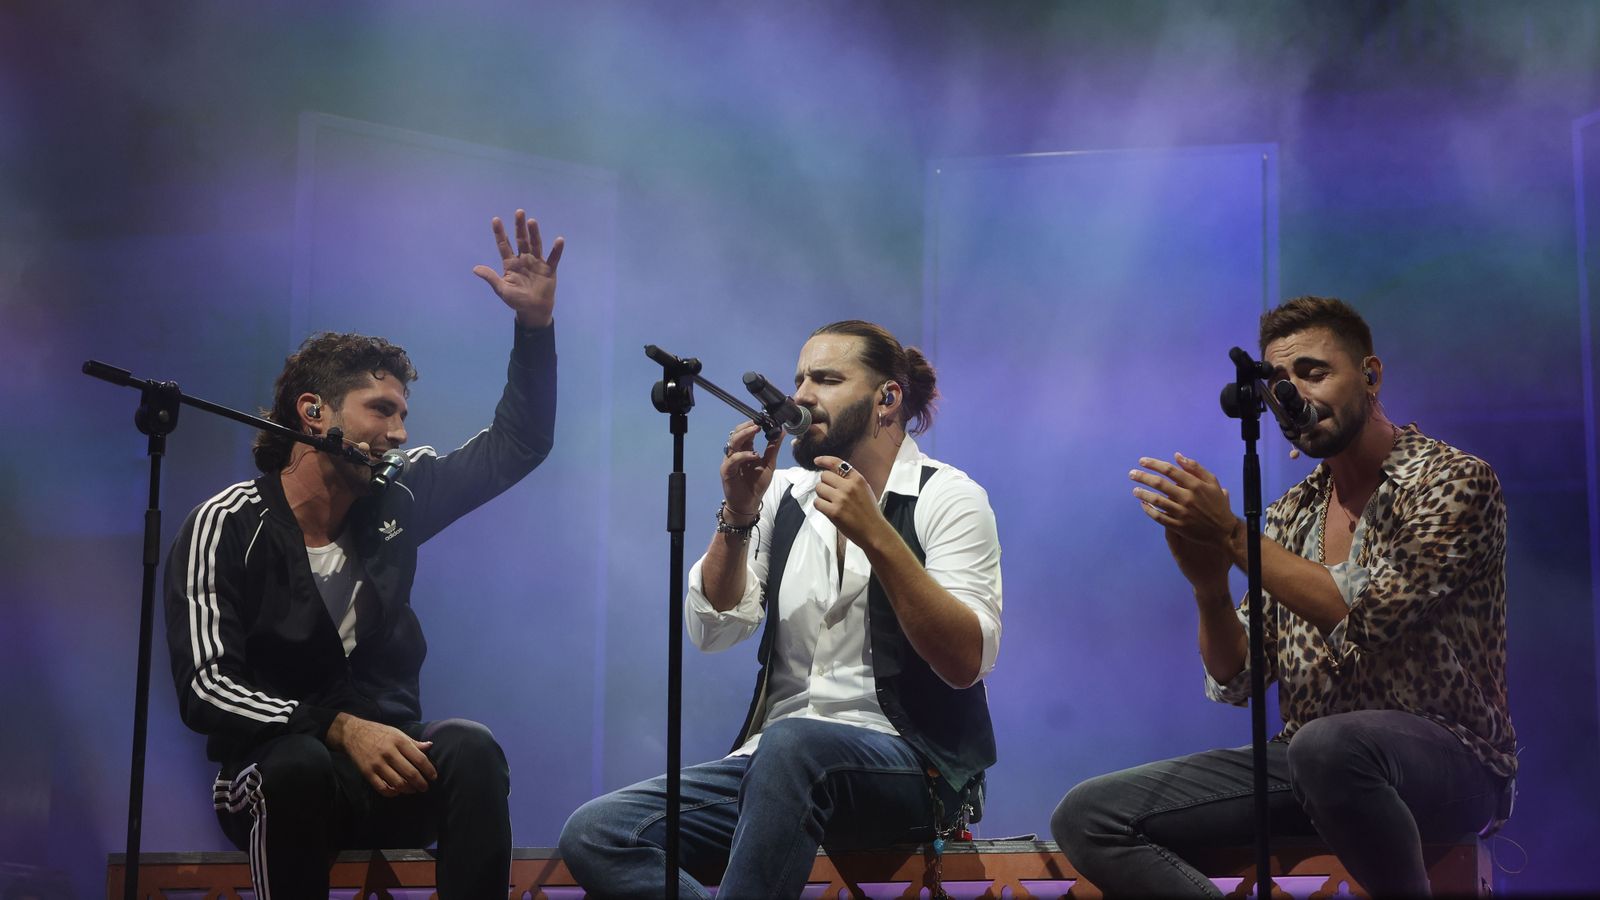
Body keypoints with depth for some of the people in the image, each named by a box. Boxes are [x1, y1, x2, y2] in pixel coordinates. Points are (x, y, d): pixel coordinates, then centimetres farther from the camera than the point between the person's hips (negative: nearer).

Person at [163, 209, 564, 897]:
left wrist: (535, 322, -1)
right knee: (301, 764, -38)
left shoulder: (393, 504, 7)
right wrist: (339, 729, -29)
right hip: (274, 763, -4)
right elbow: (205, 688, -16)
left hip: (383, 758, 4)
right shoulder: (227, 528, -7)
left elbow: (517, 445, 13)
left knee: (471, 749, -28)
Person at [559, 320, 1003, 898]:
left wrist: (875, 535, -23)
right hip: (776, 763, 5)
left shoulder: (946, 496, -1)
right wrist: (738, 513, -7)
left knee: (794, 744, -40)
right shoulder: (784, 493, 13)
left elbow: (966, 661, -15)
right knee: (594, 833, -18)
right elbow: (714, 629, 6)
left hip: (911, 764, -5)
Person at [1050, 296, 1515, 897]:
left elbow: (1369, 618, -20)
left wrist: (1233, 535, -17)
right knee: (1088, 815, -10)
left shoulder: (1455, 482, -5)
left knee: (1327, 744, -42)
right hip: (1309, 755, 6)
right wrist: (1210, 586, -11)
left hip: (1448, 756, -6)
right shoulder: (1290, 515, 14)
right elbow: (1235, 682, 9)